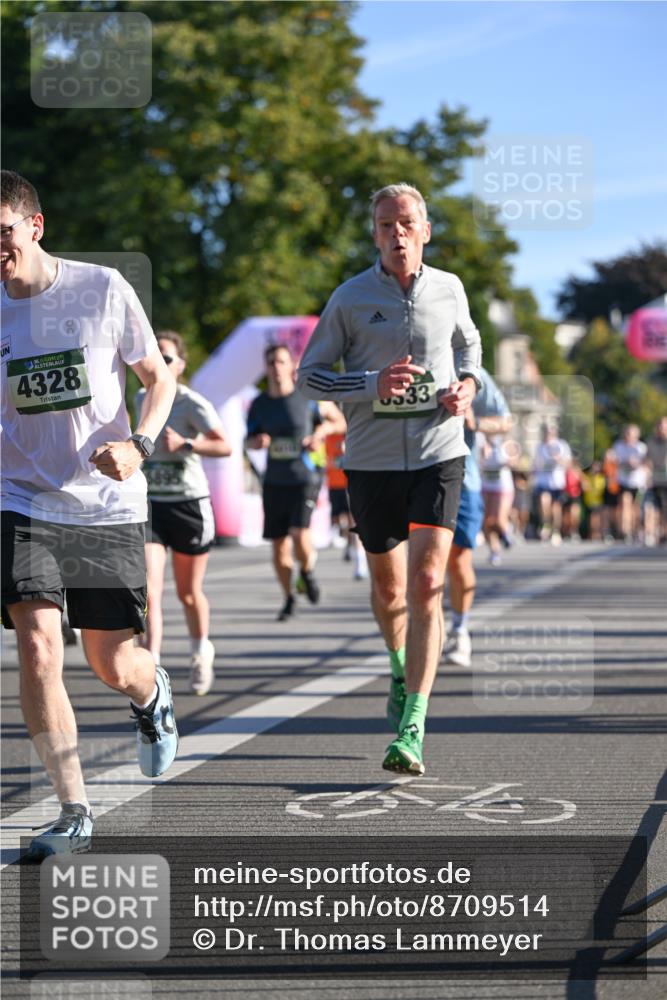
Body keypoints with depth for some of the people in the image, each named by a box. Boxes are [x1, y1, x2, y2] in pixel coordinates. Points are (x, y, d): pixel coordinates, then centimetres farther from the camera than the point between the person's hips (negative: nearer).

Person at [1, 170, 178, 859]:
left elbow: (158, 379, 3)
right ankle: (73, 814, -6)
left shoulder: (101, 288, -5)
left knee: (112, 663, 4)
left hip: (107, 505, -1)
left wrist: (138, 445, -14)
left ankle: (151, 694, 44)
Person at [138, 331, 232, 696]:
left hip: (190, 503, -3)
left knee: (188, 593, 11)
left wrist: (185, 444, -33)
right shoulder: (142, 399, 7)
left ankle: (201, 652, 39)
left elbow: (224, 446, -22)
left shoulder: (192, 403, -11)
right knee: (148, 590, -15)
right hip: (150, 503, 3)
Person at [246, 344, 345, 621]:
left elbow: (339, 421, 9)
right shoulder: (259, 404, 5)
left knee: (300, 536, -20)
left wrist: (321, 431, -11)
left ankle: (307, 572, 13)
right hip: (274, 481, 4)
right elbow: (249, 439, 14)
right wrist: (257, 441, -8)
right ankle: (289, 598, 22)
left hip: (305, 477, -4)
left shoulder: (308, 398, -4)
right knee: (279, 545, 5)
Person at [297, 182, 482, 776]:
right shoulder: (351, 298, -3)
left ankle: (412, 730, -16)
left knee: (427, 585, -14)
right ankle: (401, 668, 46)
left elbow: (469, 344, 24)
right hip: (372, 460, 0)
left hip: (438, 457, 0)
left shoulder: (449, 290, 4)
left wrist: (467, 385, 2)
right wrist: (373, 383, -17)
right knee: (388, 588, 13)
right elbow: (309, 375, -1)